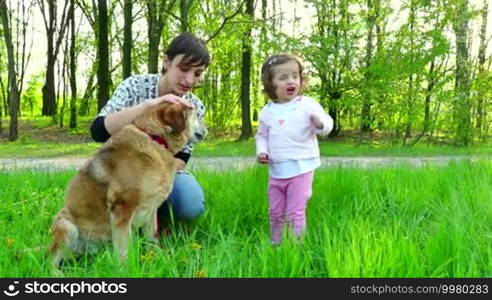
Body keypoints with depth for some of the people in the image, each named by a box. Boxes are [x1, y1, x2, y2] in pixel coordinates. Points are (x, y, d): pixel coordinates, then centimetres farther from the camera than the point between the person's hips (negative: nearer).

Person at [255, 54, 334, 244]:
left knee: (295, 213, -1)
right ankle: (275, 245, 34)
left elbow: (327, 123, -11)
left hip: (301, 170, -5)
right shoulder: (267, 112, 5)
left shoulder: (308, 105, -8)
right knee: (275, 213, 17)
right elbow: (262, 135, 17)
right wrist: (261, 151, -1)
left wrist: (320, 123, -33)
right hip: (276, 172, 5)